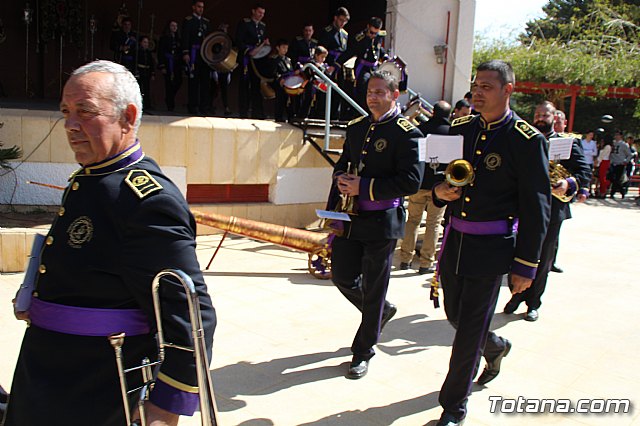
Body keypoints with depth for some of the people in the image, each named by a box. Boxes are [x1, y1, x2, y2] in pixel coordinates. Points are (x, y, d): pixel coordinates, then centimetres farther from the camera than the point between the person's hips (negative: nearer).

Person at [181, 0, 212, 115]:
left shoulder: (206, 22, 18)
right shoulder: (188, 20, 2)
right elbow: (185, 38, -6)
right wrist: (185, 53, -15)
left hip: (206, 54, 5)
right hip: (194, 54, -5)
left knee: (205, 80, 4)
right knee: (194, 80, -4)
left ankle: (204, 107, 8)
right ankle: (193, 107, -1)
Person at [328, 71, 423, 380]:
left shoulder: (406, 132, -10)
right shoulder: (356, 128, 10)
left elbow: (412, 181, -18)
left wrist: (364, 187, -21)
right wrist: (341, 179, -2)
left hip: (382, 221, -6)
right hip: (350, 218, 6)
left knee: (374, 290, 5)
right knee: (342, 277, 11)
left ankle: (363, 353, 22)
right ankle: (382, 310, 40)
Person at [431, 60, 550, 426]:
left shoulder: (528, 140, -11)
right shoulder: (461, 128, 6)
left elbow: (537, 208, -9)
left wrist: (526, 265, -10)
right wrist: (440, 190, -7)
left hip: (492, 248, -6)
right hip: (455, 242, 6)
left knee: (471, 327, 2)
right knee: (455, 316, 20)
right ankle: (495, 347, 52)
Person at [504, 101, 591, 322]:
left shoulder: (569, 143, 4)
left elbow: (584, 171, -3)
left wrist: (570, 183, -22)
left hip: (552, 208, -1)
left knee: (542, 259, 6)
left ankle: (533, 303, 20)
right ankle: (517, 295, 24)